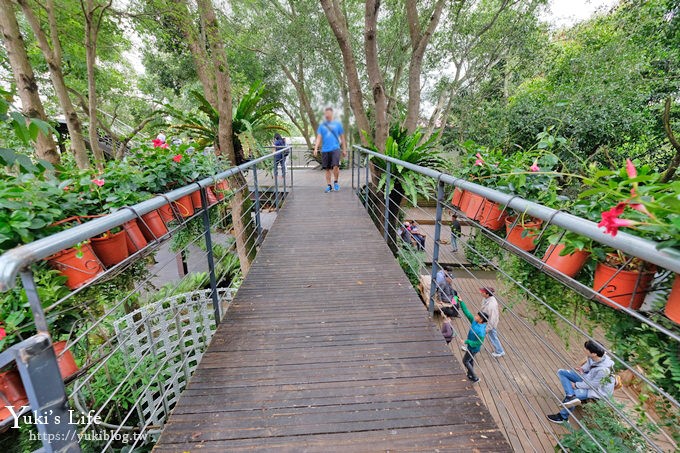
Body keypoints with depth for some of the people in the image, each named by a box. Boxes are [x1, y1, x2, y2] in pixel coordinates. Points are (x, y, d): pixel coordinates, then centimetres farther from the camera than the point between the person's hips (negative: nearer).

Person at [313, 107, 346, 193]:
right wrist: (316, 148, -9)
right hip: (325, 150, 2)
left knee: (335, 166, -19)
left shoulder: (338, 124, 6)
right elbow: (319, 138, 6)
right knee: (327, 169, 6)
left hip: (335, 148, -2)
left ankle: (336, 182, 4)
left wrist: (344, 150, 11)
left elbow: (342, 137, 11)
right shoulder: (321, 125, 9)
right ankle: (329, 186, 18)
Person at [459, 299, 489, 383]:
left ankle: (475, 378, 22)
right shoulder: (474, 322, -15)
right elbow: (467, 312, -11)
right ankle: (470, 374, 46)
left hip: (473, 348, -8)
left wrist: (466, 341, -27)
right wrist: (461, 302, -17)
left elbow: (479, 343, -31)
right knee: (470, 360, 26)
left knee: (465, 361, 10)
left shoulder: (481, 331, -37)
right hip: (470, 346, 8)